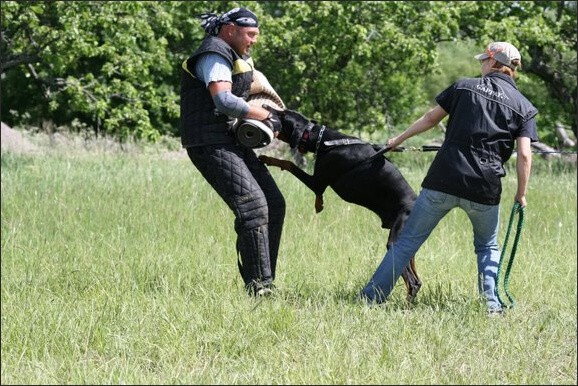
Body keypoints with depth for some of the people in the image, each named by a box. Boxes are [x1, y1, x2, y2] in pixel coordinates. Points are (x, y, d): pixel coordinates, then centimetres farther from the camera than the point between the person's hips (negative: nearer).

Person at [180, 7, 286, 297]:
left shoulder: (234, 56, 19)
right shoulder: (215, 55, -12)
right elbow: (224, 100, -27)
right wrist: (265, 116, -16)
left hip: (232, 140, 11)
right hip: (211, 143, -11)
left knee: (274, 205, 7)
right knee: (254, 207, -20)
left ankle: (263, 283, 10)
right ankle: (258, 289, -21)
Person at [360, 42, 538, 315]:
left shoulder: (464, 87, 8)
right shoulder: (523, 107, 6)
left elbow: (430, 118, 14)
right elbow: (524, 155, -3)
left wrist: (399, 139, 27)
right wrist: (521, 194, 6)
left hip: (443, 180, 0)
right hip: (485, 189, 0)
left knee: (408, 239, 7)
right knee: (488, 246, 23)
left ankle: (372, 297, 6)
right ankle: (492, 304, 7)